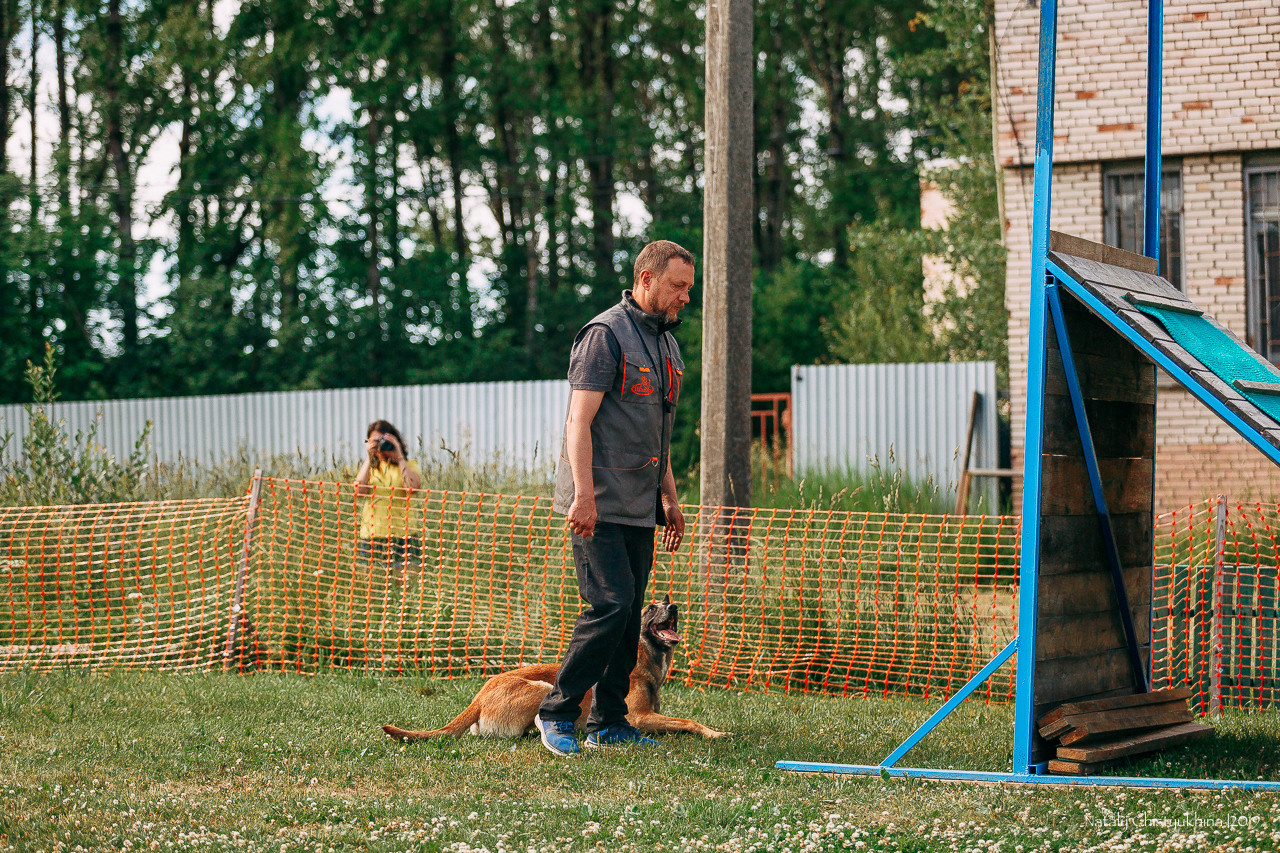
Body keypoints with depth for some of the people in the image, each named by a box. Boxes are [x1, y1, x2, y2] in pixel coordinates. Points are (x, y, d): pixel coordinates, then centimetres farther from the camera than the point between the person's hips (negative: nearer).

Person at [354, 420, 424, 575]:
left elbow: (414, 486, -12)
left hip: (401, 534, -2)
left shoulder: (408, 466, 11)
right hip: (371, 533, 2)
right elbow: (359, 491, -3)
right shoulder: (370, 467, 17)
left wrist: (399, 457, -7)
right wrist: (369, 459, -3)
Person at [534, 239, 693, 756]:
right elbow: (579, 422, -16)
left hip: (639, 507, 9)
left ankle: (609, 722, 12)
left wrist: (669, 497, 22)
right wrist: (583, 494, -23)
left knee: (629, 615, 7)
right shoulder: (606, 334, -10)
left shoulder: (665, 342, 18)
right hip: (599, 504, -9)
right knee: (610, 605, -14)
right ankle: (557, 711, -4)